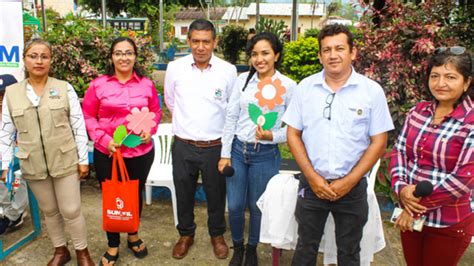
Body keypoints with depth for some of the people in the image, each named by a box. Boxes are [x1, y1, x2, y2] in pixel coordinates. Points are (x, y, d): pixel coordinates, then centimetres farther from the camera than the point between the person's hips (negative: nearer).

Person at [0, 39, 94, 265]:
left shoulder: (64, 88, -4)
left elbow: (79, 126, -4)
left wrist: (83, 159, -5)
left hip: (65, 162, -2)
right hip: (33, 166, 2)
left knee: (71, 211, 4)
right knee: (49, 211, 17)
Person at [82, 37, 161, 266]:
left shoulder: (146, 84, 0)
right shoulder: (98, 85, -5)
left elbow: (155, 112, 9)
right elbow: (88, 117, -2)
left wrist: (150, 131, -8)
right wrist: (103, 139, -13)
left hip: (141, 152, 2)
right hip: (107, 154, -1)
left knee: (135, 195, 19)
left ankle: (133, 236, 44)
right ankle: (113, 246, 32)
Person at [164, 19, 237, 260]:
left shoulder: (228, 71, -9)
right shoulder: (175, 68, -5)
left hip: (216, 146, -1)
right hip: (183, 146, 1)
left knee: (216, 194, 16)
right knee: (184, 194, 17)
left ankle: (217, 235, 42)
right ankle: (186, 234, 42)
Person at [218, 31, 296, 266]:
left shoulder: (289, 86, -6)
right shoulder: (243, 80, 0)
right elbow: (230, 118, 2)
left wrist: (272, 136, -20)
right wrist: (225, 154, 0)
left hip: (266, 154, -2)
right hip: (237, 150, 2)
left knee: (257, 207, 14)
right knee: (234, 206, 10)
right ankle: (237, 247, 38)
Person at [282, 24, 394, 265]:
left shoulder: (372, 91, -5)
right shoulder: (305, 87, -1)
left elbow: (378, 142, -4)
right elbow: (293, 134, 1)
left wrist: (348, 182, -10)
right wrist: (313, 177, -8)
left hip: (353, 188, 0)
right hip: (312, 184, 1)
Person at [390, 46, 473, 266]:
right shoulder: (418, 112, 1)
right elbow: (399, 150, 2)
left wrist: (419, 206, -16)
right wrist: (400, 187, -15)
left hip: (449, 224, -4)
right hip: (411, 216, 4)